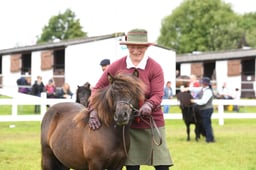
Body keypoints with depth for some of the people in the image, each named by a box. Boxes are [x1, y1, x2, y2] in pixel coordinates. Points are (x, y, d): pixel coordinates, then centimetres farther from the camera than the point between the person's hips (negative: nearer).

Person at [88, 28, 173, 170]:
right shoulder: (117, 66, 0)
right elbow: (98, 88, 2)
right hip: (127, 125, 2)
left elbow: (158, 95, -13)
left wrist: (149, 105, -35)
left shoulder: (155, 68, -5)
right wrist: (93, 109, -12)